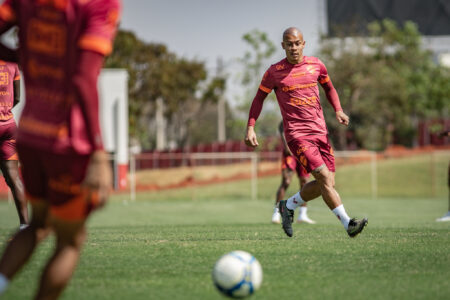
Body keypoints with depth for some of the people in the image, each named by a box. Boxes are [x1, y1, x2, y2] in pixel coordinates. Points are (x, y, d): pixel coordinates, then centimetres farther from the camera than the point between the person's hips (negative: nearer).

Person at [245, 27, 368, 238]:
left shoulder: (315, 65, 9)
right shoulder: (274, 72, -1)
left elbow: (329, 87, 24)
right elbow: (259, 98, 9)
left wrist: (338, 110, 8)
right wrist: (250, 128, 0)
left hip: (320, 131, 5)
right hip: (296, 134, -5)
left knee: (326, 184, 1)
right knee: (324, 177, -18)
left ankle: (288, 206, 22)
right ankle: (347, 224, -19)